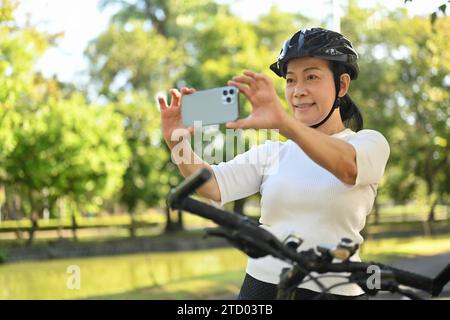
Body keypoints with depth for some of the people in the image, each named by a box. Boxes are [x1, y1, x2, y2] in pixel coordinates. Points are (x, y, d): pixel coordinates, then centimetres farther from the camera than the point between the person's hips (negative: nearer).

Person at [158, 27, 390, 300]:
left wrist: (285, 122, -41)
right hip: (261, 284, 3)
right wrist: (176, 143, -24)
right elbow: (213, 185, -5)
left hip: (335, 289, -3)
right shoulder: (273, 153, 11)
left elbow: (347, 166, -24)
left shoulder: (370, 143, 1)